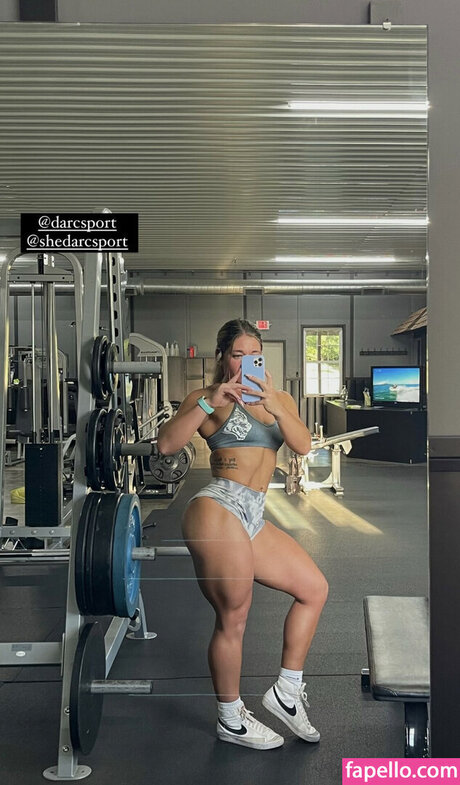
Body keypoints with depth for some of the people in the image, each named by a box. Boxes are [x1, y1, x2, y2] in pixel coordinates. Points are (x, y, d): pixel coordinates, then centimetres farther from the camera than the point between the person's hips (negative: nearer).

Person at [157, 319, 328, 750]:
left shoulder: (279, 398, 15)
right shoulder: (207, 397, -2)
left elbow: (302, 445, -1)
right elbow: (166, 444, -13)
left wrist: (274, 404, -16)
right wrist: (209, 404, -21)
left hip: (254, 520, 8)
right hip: (218, 510, -7)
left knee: (314, 589, 11)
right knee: (233, 620, 0)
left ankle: (286, 692, 23)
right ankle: (232, 721, 21)